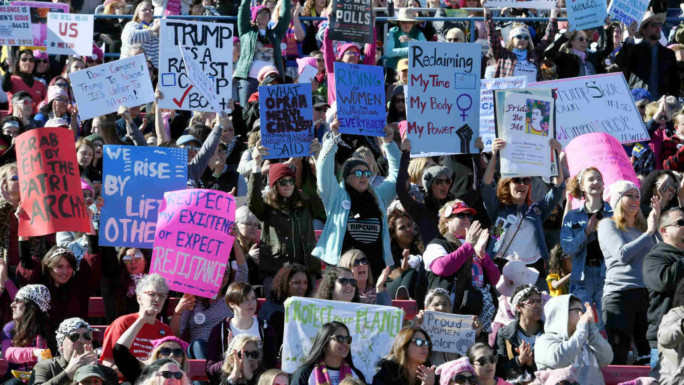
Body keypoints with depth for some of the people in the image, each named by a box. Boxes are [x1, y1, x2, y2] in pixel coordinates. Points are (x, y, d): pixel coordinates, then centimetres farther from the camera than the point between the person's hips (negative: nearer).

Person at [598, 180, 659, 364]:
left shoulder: (642, 226, 20)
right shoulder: (608, 225, 4)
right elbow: (622, 254, -11)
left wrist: (656, 222, 5)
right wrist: (648, 233, -8)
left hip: (647, 293, 6)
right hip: (620, 293, -6)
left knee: (648, 356, 2)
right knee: (617, 358, -10)